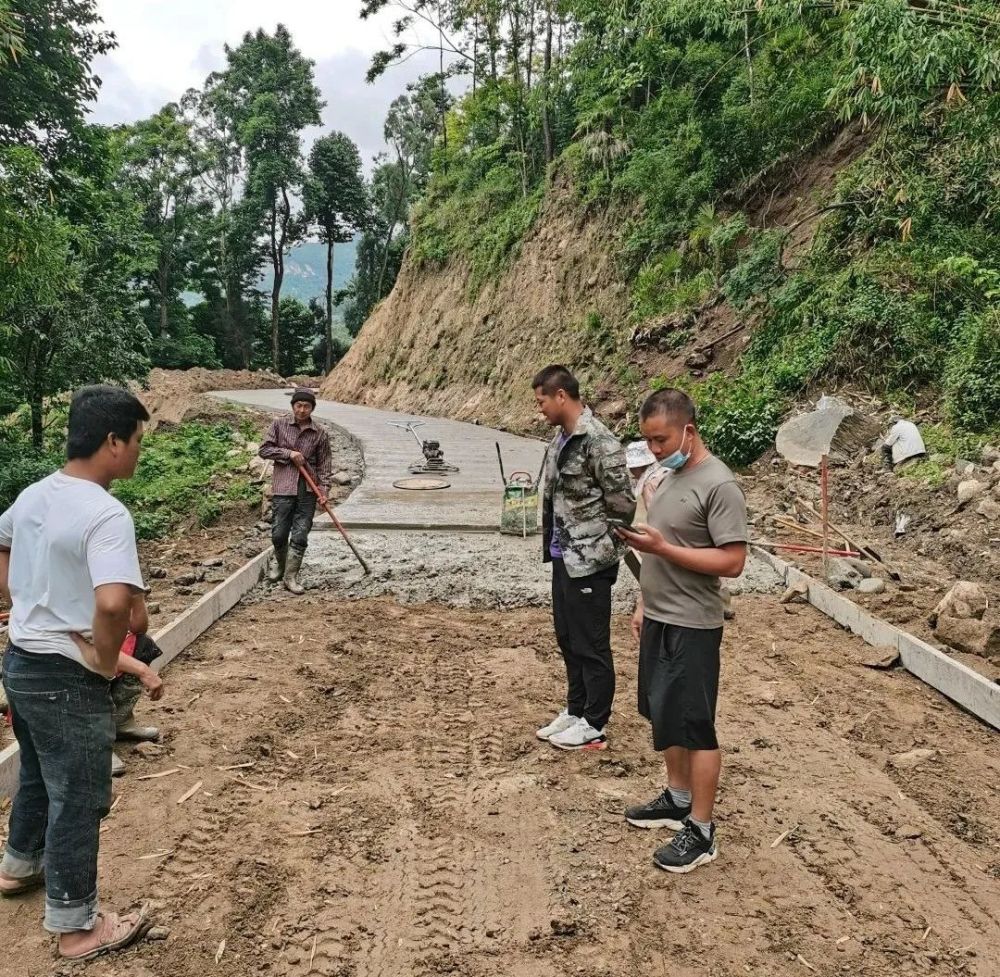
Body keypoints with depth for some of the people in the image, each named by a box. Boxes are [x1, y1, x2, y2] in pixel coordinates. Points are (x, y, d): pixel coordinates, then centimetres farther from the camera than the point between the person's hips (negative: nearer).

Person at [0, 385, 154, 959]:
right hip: (66, 679, -9)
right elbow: (113, 602, -39)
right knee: (78, 800, 7)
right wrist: (106, 661, -22)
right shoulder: (106, 514, -26)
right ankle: (78, 927, 22)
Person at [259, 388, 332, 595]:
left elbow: (323, 465, 5)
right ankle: (279, 563, 33)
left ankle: (291, 576, 10)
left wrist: (324, 490, -6)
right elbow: (265, 449, 1)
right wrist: (289, 453, -12)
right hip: (283, 488, -1)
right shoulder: (279, 424, 2)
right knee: (278, 535, 4)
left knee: (300, 537, -1)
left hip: (308, 491, 1)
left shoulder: (320, 435, 4)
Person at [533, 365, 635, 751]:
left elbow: (622, 504, -18)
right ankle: (575, 711, 34)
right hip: (563, 556, 9)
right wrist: (552, 544, 11)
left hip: (589, 559, -9)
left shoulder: (598, 441, -19)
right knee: (567, 638, 18)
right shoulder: (561, 439, 9)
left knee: (591, 644, 4)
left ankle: (593, 726, 18)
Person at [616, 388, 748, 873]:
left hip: (692, 627, -9)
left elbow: (731, 561, -22)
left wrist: (661, 547, -26)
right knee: (664, 715, 19)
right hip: (659, 619, 9)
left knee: (695, 726, 1)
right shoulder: (669, 476, 10)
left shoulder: (718, 485, -18)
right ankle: (677, 799, 36)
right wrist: (644, 604, 15)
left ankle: (701, 830, 13)